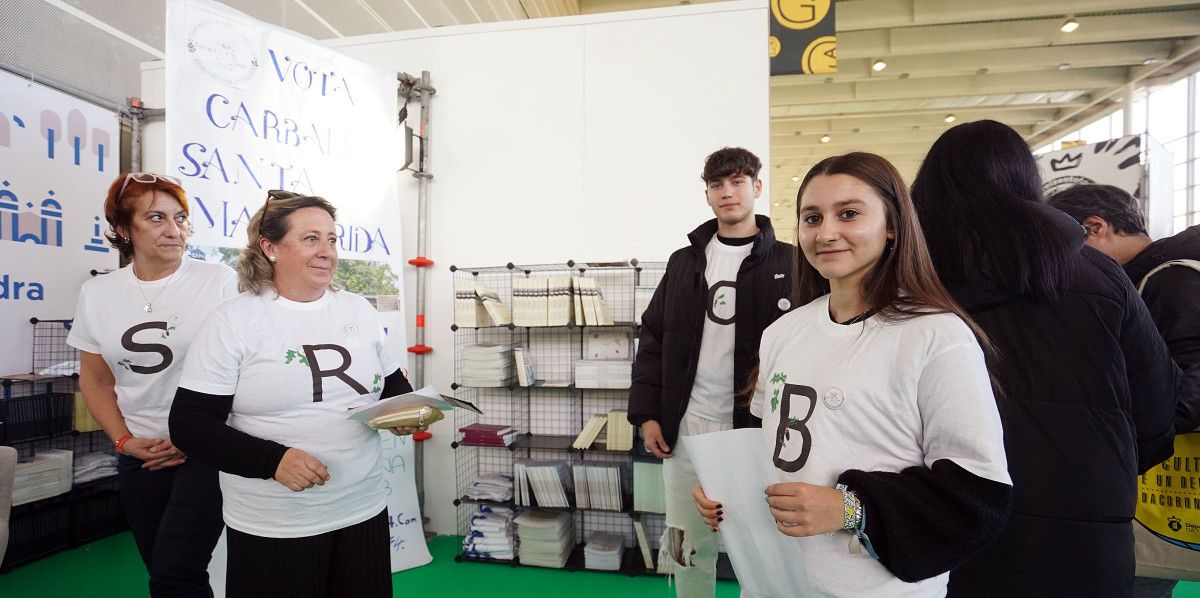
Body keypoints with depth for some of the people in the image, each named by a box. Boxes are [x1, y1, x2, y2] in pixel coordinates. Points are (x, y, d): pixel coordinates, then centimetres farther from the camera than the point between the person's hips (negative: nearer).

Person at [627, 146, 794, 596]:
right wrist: (646, 414, 2)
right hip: (685, 427, 3)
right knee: (689, 547, 13)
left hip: (759, 430, -2)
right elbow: (652, 340, 9)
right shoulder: (684, 261, 9)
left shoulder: (787, 262, 1)